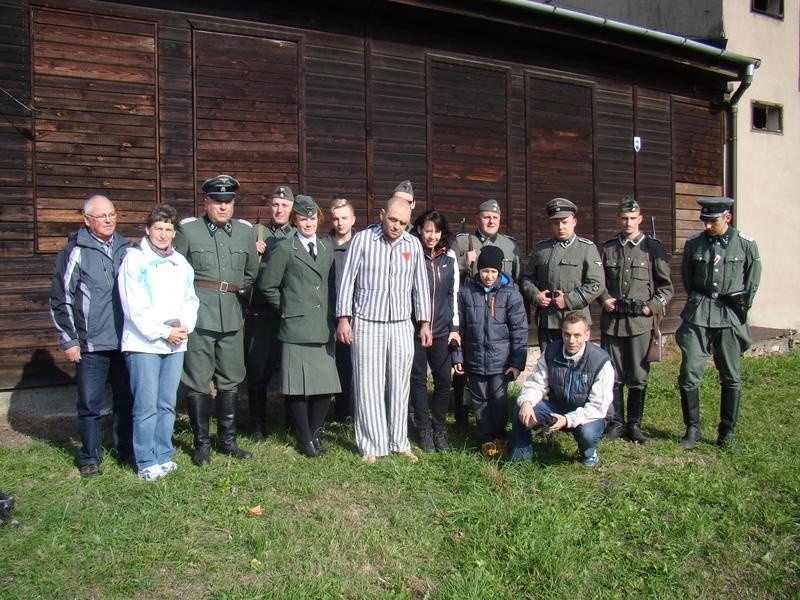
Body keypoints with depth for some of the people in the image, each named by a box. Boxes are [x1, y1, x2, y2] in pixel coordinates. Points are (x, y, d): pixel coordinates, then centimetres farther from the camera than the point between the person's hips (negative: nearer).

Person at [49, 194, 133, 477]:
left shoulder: (125, 249, 9)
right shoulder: (75, 252, -4)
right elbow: (60, 300, -3)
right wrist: (69, 340, -5)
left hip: (126, 341, 4)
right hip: (91, 345, -4)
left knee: (127, 400, 11)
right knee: (90, 404, 4)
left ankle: (126, 450, 26)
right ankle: (90, 457, 20)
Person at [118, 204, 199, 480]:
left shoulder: (180, 262, 12)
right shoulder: (134, 259, -4)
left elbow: (190, 299, 12)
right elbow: (135, 307, -10)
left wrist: (186, 326, -6)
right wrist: (163, 332, -11)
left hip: (175, 344, 5)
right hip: (143, 343, -5)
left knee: (167, 405, 10)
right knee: (147, 407, -3)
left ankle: (164, 456, 21)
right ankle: (147, 462, 8)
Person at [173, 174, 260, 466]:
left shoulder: (245, 231, 7)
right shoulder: (187, 229, -1)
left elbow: (251, 273, 18)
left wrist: (234, 291, 12)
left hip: (231, 317, 3)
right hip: (198, 316, -3)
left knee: (230, 381, 12)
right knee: (198, 382, 3)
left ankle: (228, 439, 25)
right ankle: (201, 443, 16)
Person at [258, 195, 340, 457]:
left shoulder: (327, 249, 15)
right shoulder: (284, 249, 0)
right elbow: (267, 285, 2)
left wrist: (330, 315, 11)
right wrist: (286, 308, 4)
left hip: (324, 330, 4)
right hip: (297, 329, -4)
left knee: (327, 386, 3)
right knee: (299, 388, 1)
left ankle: (315, 432, 23)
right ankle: (306, 439, 16)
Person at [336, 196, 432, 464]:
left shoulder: (413, 245, 4)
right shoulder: (362, 239, -3)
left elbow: (420, 285, 10)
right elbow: (348, 280, -2)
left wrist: (425, 322, 9)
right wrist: (343, 318, -6)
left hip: (401, 325, 3)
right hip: (367, 324, -2)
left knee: (399, 386, 8)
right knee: (369, 386, 2)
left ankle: (399, 443, 20)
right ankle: (371, 446, 12)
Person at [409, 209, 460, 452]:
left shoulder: (449, 257, 7)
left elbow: (453, 293, 11)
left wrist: (454, 327, 8)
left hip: (441, 329, 3)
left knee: (444, 378, 3)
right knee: (418, 379, 5)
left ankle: (439, 427, 19)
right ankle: (423, 429, 17)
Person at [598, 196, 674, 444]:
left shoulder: (652, 247, 4)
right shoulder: (607, 248, 9)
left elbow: (666, 286, 6)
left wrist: (653, 306, -6)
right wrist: (604, 300, -1)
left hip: (640, 321, -1)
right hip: (612, 321, 2)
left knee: (638, 377, 3)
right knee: (613, 376, 5)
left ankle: (634, 425, 15)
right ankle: (615, 422, 16)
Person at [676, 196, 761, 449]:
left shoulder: (746, 244, -2)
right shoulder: (693, 244, 2)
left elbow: (752, 279, 8)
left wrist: (742, 307, 7)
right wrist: (697, 303, 12)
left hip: (730, 314, -1)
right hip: (698, 313, 1)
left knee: (731, 377, 6)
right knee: (689, 373, -5)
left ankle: (727, 432, 19)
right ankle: (692, 429, 10)